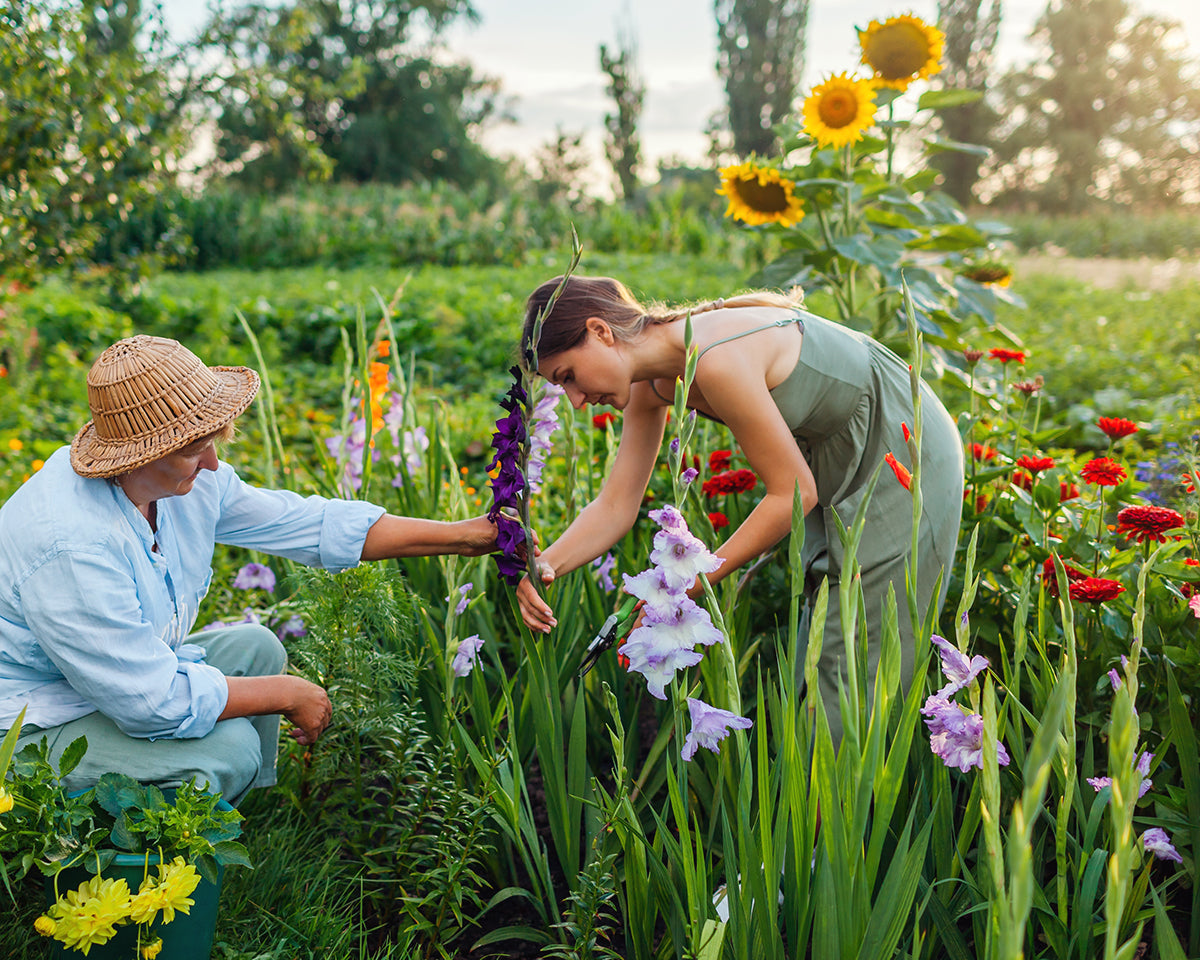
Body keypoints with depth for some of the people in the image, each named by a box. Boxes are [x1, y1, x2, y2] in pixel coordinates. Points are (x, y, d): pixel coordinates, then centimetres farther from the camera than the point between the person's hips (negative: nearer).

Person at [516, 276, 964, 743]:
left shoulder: (717, 360, -33)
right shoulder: (652, 383, -6)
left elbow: (794, 492, -26)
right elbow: (615, 506, -4)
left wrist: (694, 583, -22)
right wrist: (545, 566, -21)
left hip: (903, 456, -9)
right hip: (837, 464, 9)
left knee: (858, 661, -4)